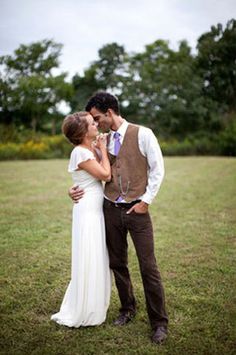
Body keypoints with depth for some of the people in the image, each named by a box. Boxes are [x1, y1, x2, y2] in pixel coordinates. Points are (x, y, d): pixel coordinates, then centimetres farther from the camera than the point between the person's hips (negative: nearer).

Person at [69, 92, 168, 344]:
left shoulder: (142, 134, -6)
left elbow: (158, 169, -5)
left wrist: (145, 201, -8)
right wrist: (76, 189, -1)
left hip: (136, 210, -4)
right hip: (110, 209, 5)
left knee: (148, 267, -2)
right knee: (117, 264, 13)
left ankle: (159, 322, 13)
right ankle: (127, 309, 34)